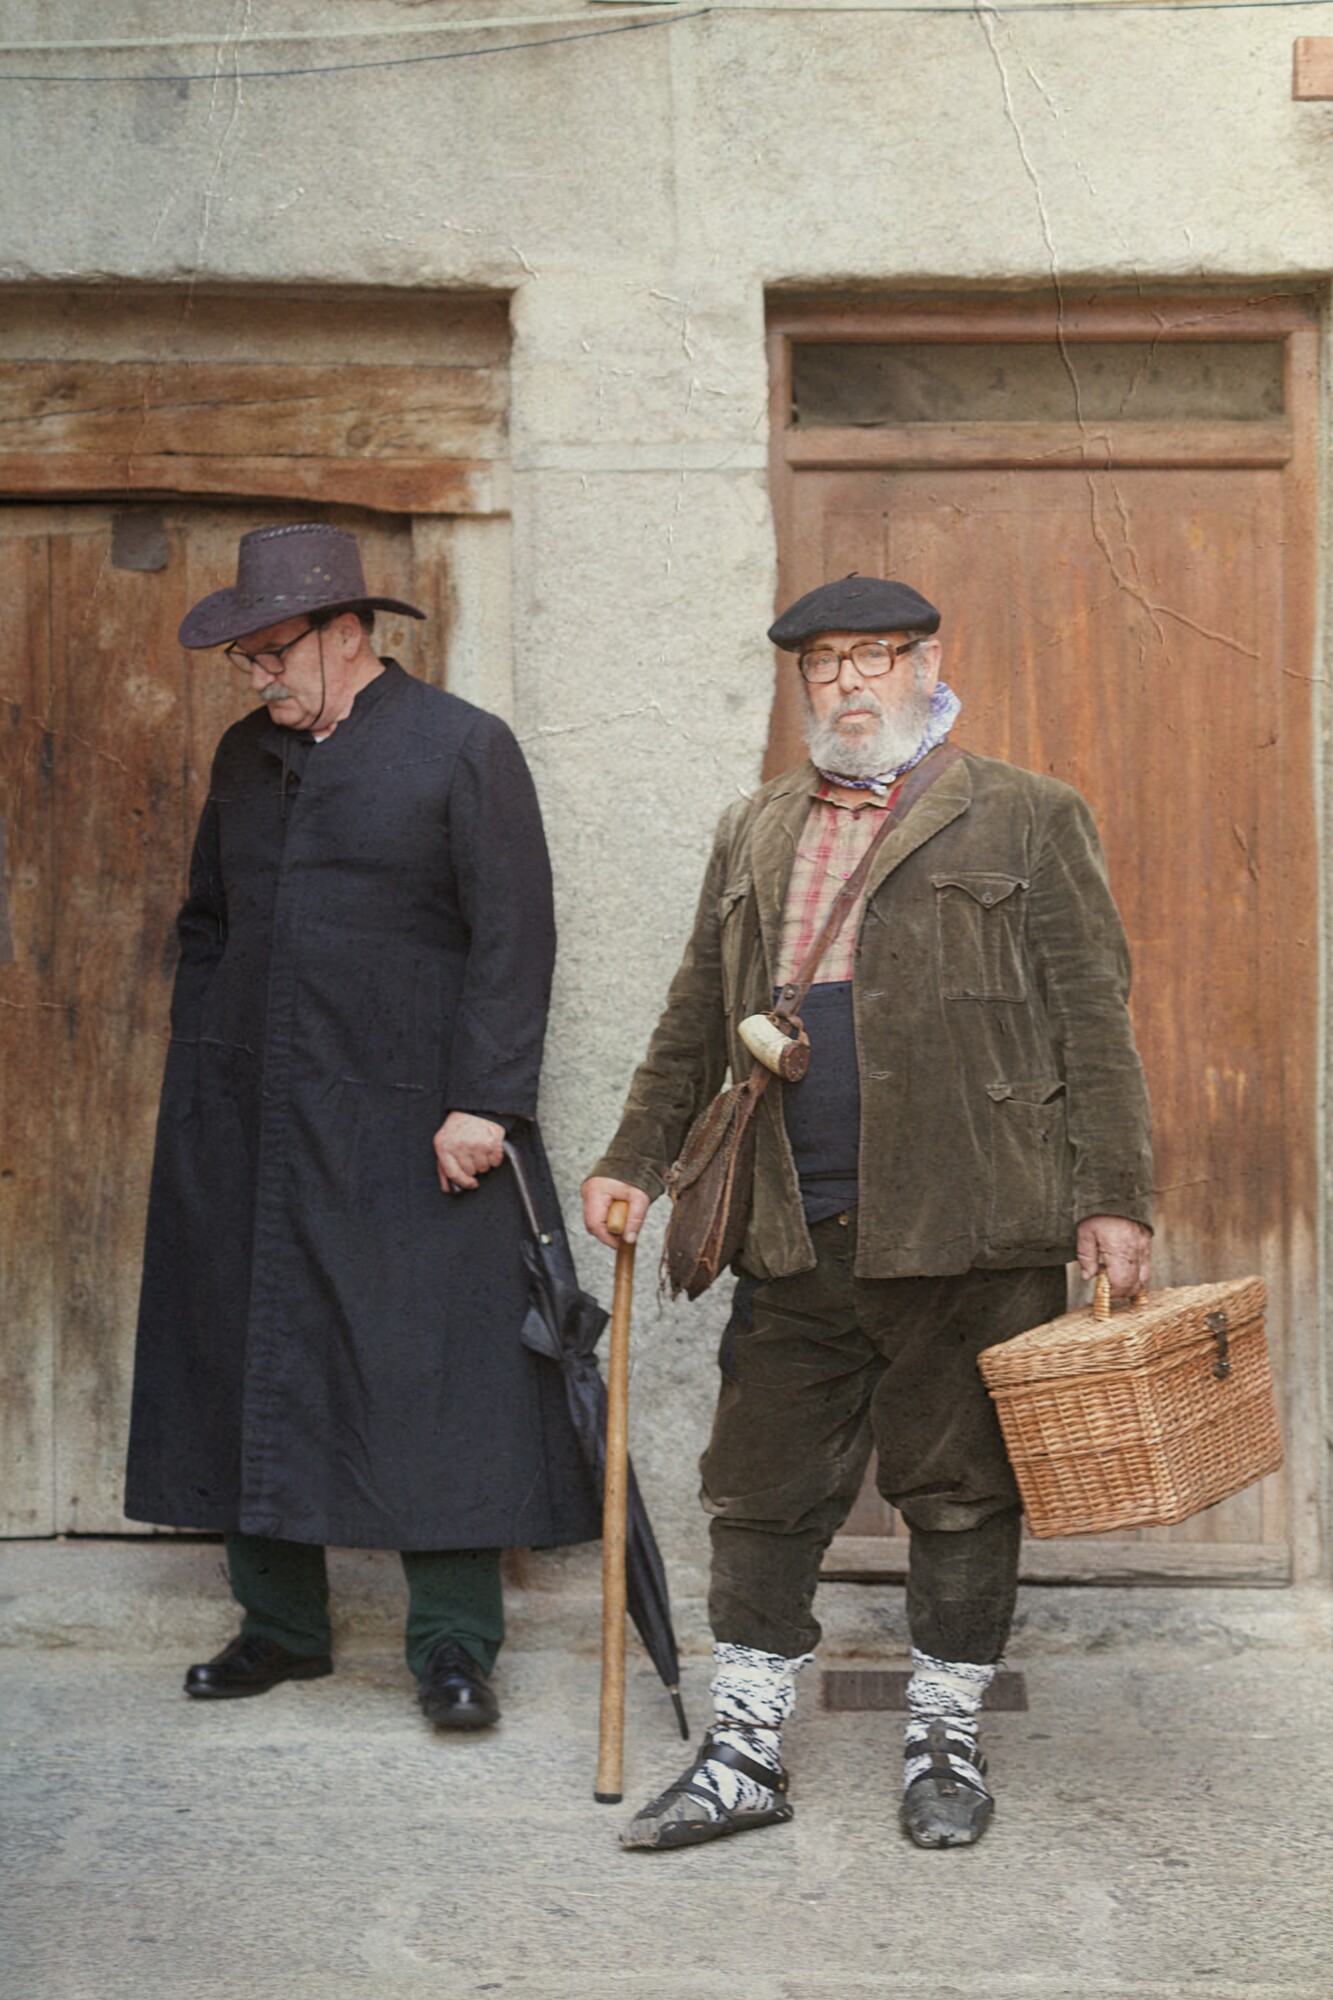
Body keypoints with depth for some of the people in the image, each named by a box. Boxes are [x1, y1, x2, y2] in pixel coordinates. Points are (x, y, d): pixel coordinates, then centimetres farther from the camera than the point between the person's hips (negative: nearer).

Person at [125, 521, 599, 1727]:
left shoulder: (464, 748, -4)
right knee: (256, 1367, 8)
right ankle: (280, 1625, 21)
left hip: (409, 1129, -6)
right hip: (246, 1128, 6)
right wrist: (196, 1079, 14)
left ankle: (454, 1644, 4)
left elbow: (513, 938, -8)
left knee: (433, 1376, -5)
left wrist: (482, 1102, -14)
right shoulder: (247, 757, 15)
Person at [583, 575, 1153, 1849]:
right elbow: (695, 1024, 22)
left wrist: (1113, 1198, -7)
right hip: (795, 1241, 4)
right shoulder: (752, 836, 16)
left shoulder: (1028, 821, 3)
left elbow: (1092, 1019, -1)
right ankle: (744, 1756, 17)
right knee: (762, 1496, 6)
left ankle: (946, 1745, 21)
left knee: (959, 1494, 6)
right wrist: (634, 1160, 16)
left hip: (967, 1232, -4)